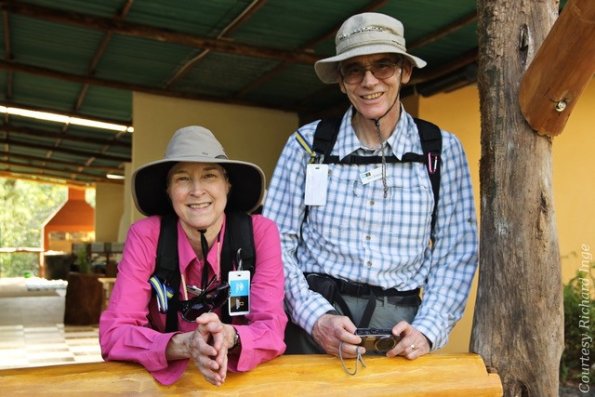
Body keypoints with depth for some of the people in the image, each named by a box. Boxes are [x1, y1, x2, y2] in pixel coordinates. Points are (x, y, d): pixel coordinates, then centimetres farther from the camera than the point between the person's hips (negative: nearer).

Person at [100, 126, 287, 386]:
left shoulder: (260, 233, -8)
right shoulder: (145, 235, -9)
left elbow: (271, 329, -13)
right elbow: (113, 333, -14)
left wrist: (229, 337, -33)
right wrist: (184, 345, -31)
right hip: (165, 378, -1)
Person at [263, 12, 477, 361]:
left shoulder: (443, 150, 3)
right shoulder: (308, 143, 1)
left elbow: (456, 253, 4)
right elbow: (276, 243, 0)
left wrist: (427, 329, -10)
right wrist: (316, 316, -14)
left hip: (398, 328, 1)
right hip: (313, 328, -1)